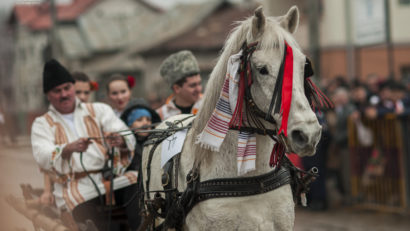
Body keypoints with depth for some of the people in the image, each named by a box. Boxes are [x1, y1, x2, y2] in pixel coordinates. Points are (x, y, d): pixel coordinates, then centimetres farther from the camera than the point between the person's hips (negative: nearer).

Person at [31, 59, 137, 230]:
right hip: (75, 185, -2)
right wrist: (69, 149, -27)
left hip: (111, 176, 2)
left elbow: (129, 139, 3)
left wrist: (120, 141, -24)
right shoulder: (42, 124, 15)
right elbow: (42, 157, -6)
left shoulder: (99, 110, 18)